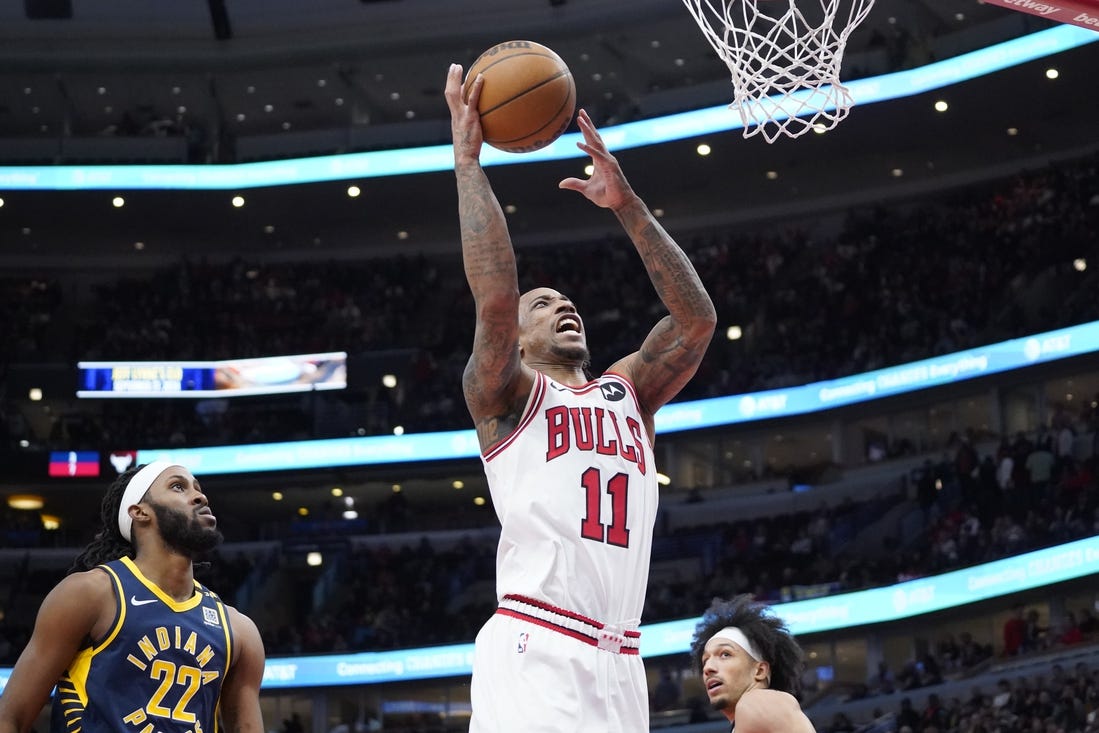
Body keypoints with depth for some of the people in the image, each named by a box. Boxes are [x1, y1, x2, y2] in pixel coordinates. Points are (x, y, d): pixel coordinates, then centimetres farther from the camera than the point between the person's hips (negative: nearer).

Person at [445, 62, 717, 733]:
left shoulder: (628, 393, 24)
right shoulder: (504, 395, 10)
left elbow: (698, 319, 11)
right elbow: (496, 302, -9)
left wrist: (626, 203, 11)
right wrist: (467, 158, -4)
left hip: (619, 664, 6)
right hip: (534, 651, -6)